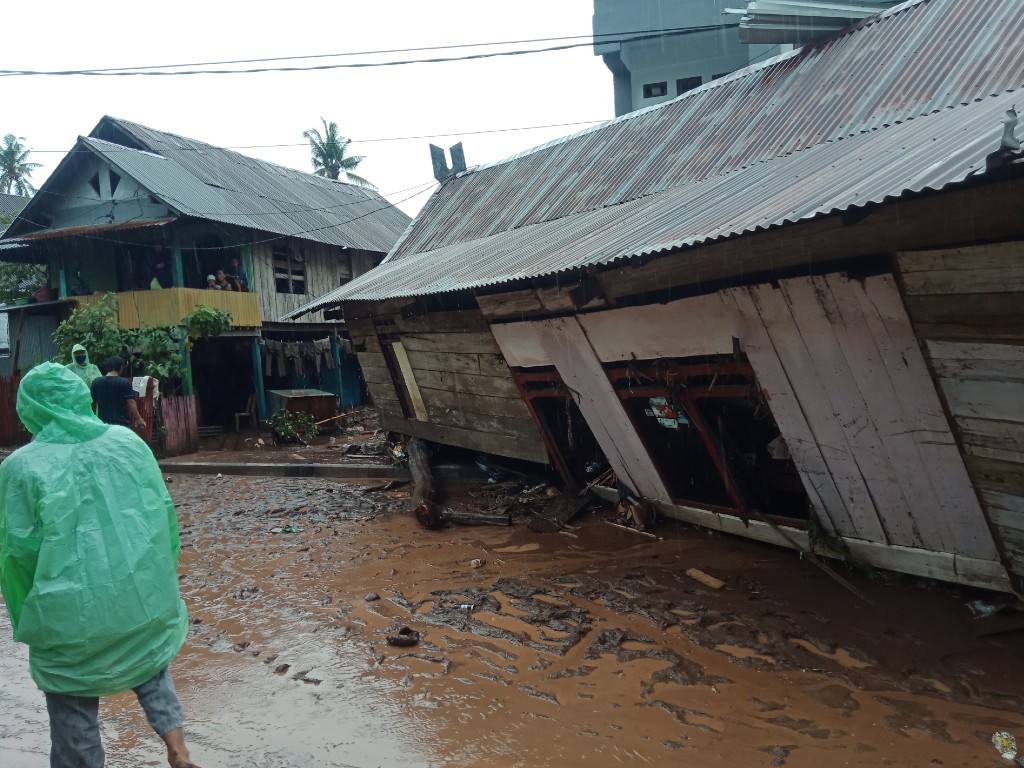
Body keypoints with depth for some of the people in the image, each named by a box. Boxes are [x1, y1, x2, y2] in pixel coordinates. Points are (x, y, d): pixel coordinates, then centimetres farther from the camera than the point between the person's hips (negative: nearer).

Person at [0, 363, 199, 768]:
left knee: (74, 711, 16)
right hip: (143, 596, 3)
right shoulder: (129, 442, -2)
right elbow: (164, 515, 2)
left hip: (71, 612, -3)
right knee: (150, 665, 28)